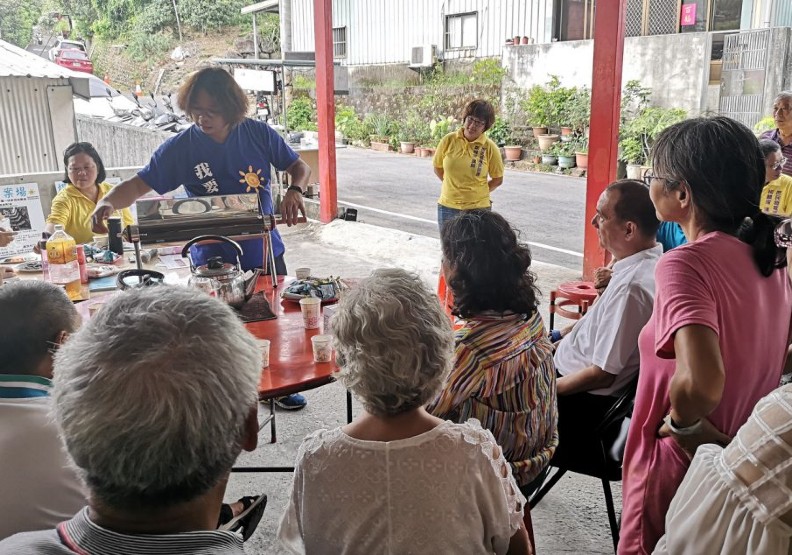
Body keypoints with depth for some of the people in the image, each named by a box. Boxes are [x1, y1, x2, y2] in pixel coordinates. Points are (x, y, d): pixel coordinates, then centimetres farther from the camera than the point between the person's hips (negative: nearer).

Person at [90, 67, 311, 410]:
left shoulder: (258, 134, -7)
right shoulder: (181, 147, -11)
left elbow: (299, 167, 2)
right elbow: (140, 184, -13)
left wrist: (295, 191, -20)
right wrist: (108, 202, -34)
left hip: (264, 251, 3)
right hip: (212, 260, -2)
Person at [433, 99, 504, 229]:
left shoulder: (490, 147, -8)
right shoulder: (448, 140, -4)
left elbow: (498, 179, 3)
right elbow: (438, 167, 8)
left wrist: (478, 192, 1)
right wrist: (454, 187, 6)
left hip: (478, 208, -2)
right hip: (447, 207, 2)